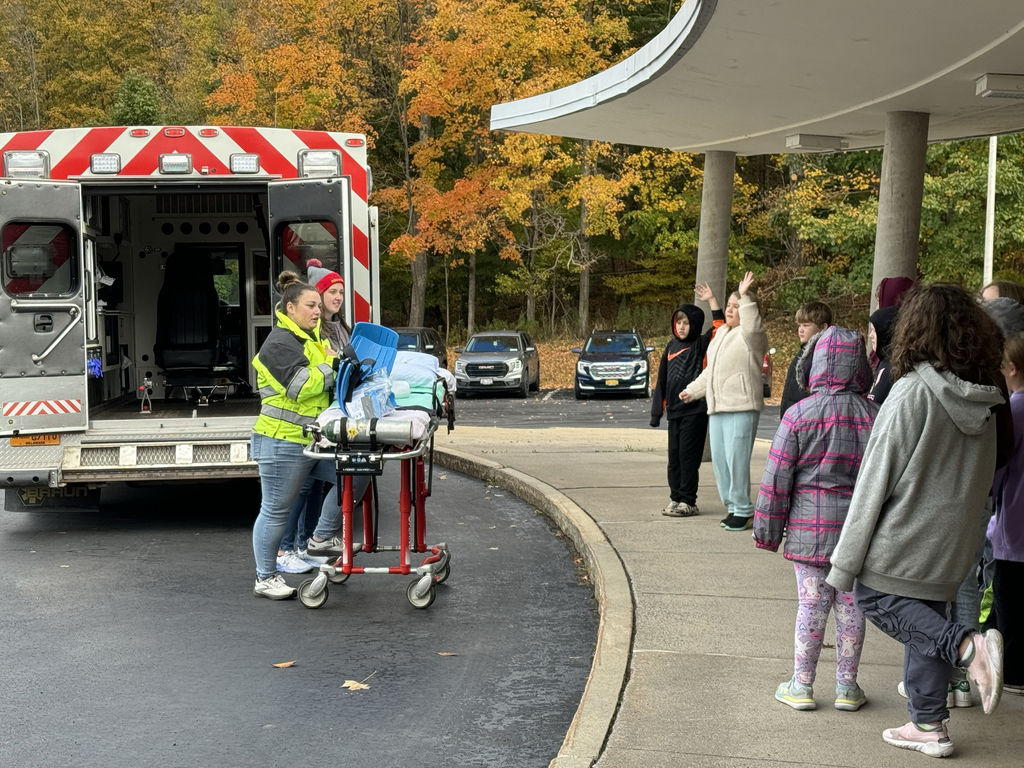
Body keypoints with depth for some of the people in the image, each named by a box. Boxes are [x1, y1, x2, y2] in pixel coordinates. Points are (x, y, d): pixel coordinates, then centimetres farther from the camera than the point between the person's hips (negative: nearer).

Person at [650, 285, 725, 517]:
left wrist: (712, 300, -26)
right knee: (674, 457, 10)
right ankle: (676, 498, 19)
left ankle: (688, 502, 3)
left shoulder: (701, 345, -3)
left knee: (688, 457, -4)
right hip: (674, 411, 6)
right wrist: (657, 409, 15)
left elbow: (719, 327, -20)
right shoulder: (671, 346, 11)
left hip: (695, 410, -6)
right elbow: (662, 380, 16)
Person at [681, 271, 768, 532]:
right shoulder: (721, 333, 21)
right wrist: (693, 390, 27)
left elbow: (752, 327, -32)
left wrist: (746, 297, -30)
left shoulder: (751, 336, -5)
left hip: (741, 407, -9)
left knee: (736, 459, -10)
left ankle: (744, 510, -1)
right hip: (717, 407, 9)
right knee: (719, 460, 10)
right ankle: (733, 507, 20)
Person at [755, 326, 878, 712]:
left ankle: (802, 685, 14)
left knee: (812, 605, 5)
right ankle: (847, 687, 19)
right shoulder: (875, 415, 0)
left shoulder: (798, 415, -9)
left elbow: (777, 479, -7)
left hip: (809, 529, -2)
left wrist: (768, 531, 2)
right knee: (851, 606, 10)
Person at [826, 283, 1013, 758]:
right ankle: (929, 725, 20)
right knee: (927, 619, 17)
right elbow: (985, 476, 12)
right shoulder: (985, 399, 2)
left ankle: (968, 646, -11)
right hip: (953, 545, 7)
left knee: (876, 599, 8)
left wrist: (845, 559, -10)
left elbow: (877, 480, -15)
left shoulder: (913, 391, -18)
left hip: (906, 539, -7)